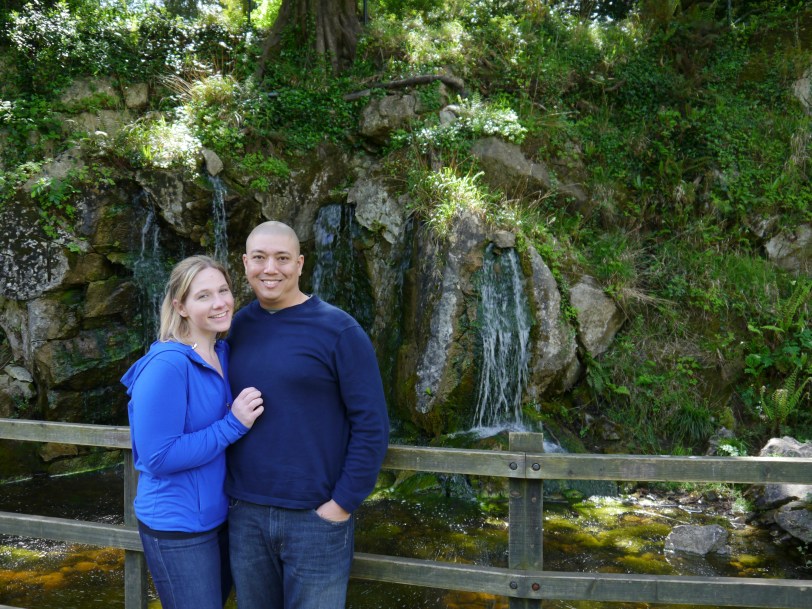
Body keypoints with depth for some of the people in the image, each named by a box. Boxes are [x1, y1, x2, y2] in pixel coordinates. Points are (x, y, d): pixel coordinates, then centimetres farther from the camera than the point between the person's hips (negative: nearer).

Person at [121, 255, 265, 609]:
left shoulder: (224, 354, 3)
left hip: (218, 515, 8)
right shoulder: (167, 365, -21)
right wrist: (233, 425, -23)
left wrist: (245, 417, 0)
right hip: (178, 526, -8)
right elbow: (157, 457, -23)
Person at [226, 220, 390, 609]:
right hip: (245, 514, 4)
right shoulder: (238, 327, 4)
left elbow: (371, 425, -10)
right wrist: (232, 492, 7)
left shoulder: (338, 329, -10)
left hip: (315, 516, -4)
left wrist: (342, 503, -12)